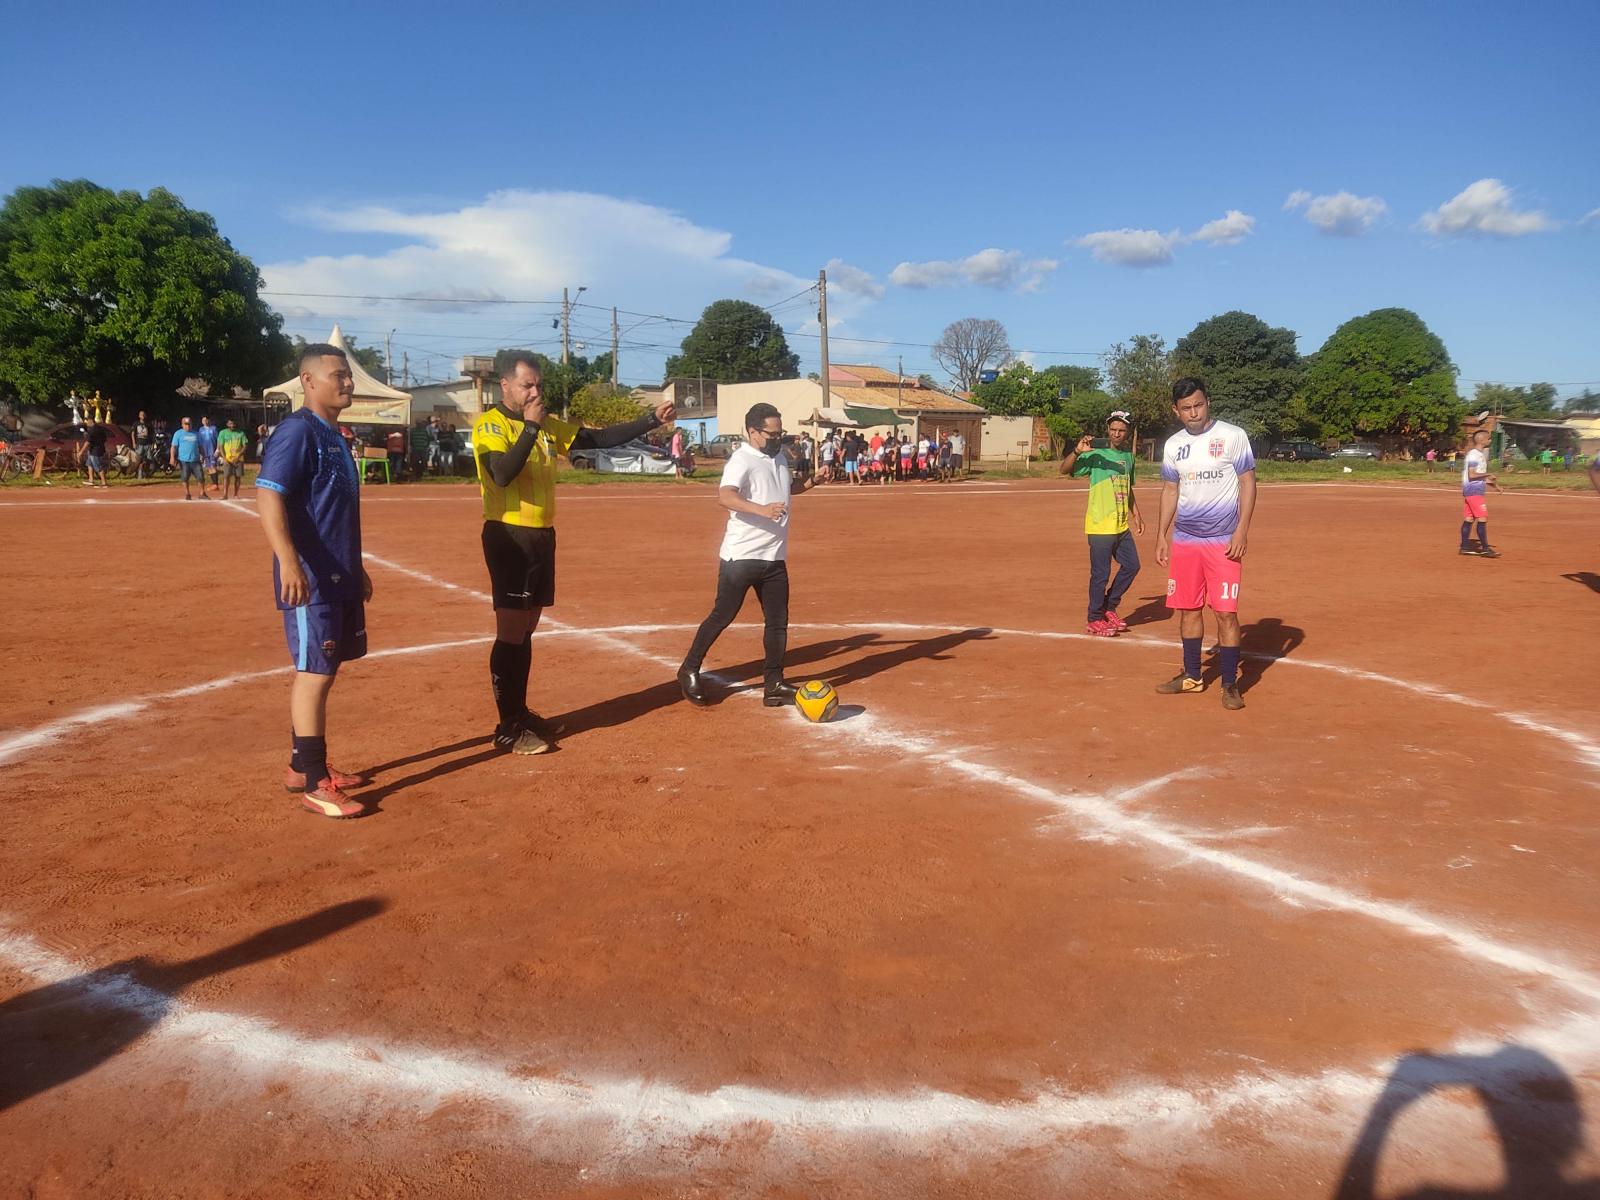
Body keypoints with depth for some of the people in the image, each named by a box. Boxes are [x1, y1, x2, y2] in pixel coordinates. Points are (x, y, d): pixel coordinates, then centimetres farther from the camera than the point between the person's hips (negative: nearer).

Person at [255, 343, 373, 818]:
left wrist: (356, 567, 26)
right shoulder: (297, 431, -13)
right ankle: (315, 785, -1)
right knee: (315, 674, -7)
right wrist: (288, 563, -34)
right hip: (309, 579, -10)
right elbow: (268, 496, -23)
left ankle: (302, 766, 27)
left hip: (340, 578, 10)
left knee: (320, 672, 15)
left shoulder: (333, 435, 17)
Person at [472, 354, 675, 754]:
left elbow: (600, 438, 10)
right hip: (509, 537, -7)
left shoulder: (548, 425, 13)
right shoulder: (489, 424, -8)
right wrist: (530, 426, -21)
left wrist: (652, 419, 3)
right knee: (511, 633, -6)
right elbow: (503, 474, -24)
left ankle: (520, 713, 25)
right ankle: (508, 729, 0)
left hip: (542, 536, 7)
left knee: (526, 631, 14)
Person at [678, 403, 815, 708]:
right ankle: (690, 671, 17)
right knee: (722, 616, 1)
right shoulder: (742, 460, -14)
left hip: (775, 557, 8)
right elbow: (725, 496, -31)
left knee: (778, 621, 7)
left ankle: (774, 685, 15)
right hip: (741, 556, -8)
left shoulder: (778, 457, 13)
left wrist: (809, 483, 13)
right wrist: (761, 509, -46)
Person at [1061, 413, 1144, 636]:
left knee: (1131, 566, 12)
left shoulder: (1128, 457, 12)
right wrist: (1077, 451, -36)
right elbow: (1064, 469, -20)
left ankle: (1108, 608, 27)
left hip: (1122, 526, 7)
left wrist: (1136, 516, 20)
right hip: (1100, 525, -7)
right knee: (1101, 573, -3)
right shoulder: (1096, 455, -10)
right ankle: (1094, 619, 11)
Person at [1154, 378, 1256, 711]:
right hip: (1184, 539, 5)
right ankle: (1191, 676, 24)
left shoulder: (1232, 436, -5)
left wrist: (1241, 530, -14)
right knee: (1189, 608, 10)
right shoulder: (1173, 445, 9)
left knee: (1226, 612, -6)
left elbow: (1248, 483, -5)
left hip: (1224, 541, -5)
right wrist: (1161, 536, 11)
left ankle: (1230, 684, 4)